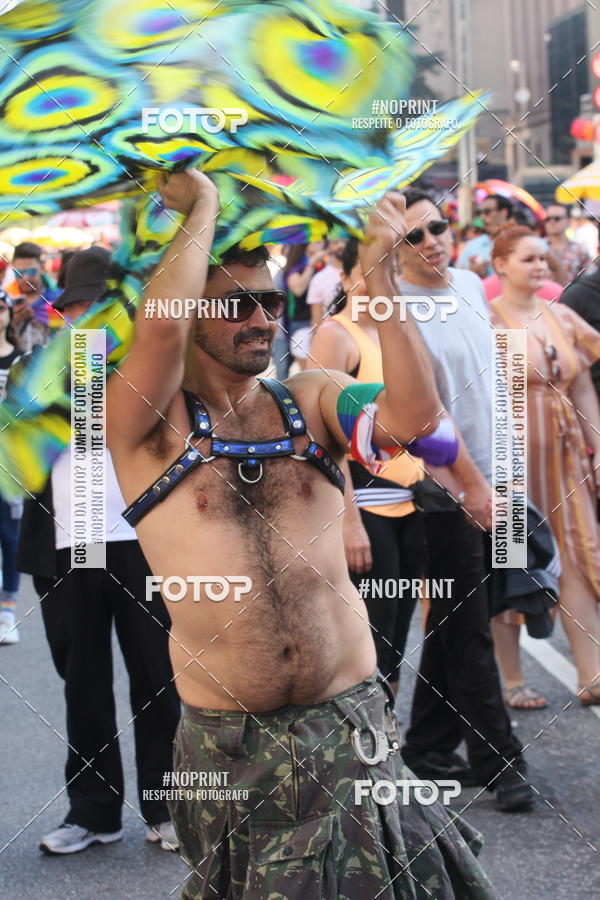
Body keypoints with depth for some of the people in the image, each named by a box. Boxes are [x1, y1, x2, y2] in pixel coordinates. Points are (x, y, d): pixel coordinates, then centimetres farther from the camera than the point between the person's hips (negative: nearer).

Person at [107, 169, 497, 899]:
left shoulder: (312, 399, 6)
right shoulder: (149, 422, -4)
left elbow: (414, 418, -12)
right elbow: (158, 326, -24)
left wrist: (378, 276, -17)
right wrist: (203, 208, -11)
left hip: (350, 721, 2)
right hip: (227, 743, -2)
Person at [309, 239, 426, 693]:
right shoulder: (336, 335, -9)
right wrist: (349, 521, -21)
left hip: (409, 506, 7)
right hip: (365, 506, -7)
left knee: (393, 653, 12)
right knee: (369, 654, -4)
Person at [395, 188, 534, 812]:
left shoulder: (470, 284, 10)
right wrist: (472, 483, -22)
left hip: (489, 477, 7)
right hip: (450, 488, -7)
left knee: (455, 623, 13)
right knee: (467, 631, -2)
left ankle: (428, 748, 23)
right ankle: (498, 761, 4)